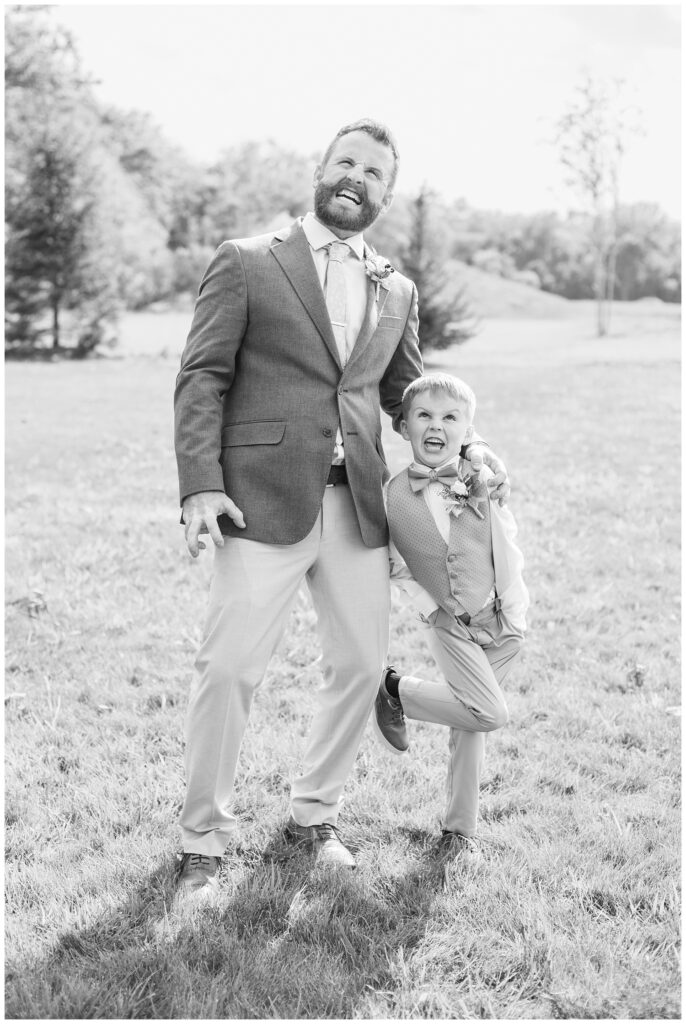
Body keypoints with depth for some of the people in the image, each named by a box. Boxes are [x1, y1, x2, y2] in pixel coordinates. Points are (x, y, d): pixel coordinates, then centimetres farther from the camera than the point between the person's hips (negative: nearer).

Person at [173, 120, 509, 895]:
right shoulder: (247, 263, 2)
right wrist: (200, 485, -14)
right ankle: (202, 839, 12)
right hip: (264, 501, -5)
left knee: (361, 664, 8)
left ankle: (313, 816, 28)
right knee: (228, 669, -5)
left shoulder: (396, 291, 16)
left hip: (357, 503, 5)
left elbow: (408, 393, 24)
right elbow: (201, 379, -3)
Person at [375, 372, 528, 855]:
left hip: (500, 621, 2)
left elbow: (507, 543, 1)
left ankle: (460, 829, 23)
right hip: (450, 625, -2)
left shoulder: (482, 482, -9)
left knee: (469, 725, 8)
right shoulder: (394, 497, -12)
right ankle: (396, 690, 5)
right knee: (490, 713, -18)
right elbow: (397, 565, 2)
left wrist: (514, 610, 0)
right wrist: (430, 608, -3)